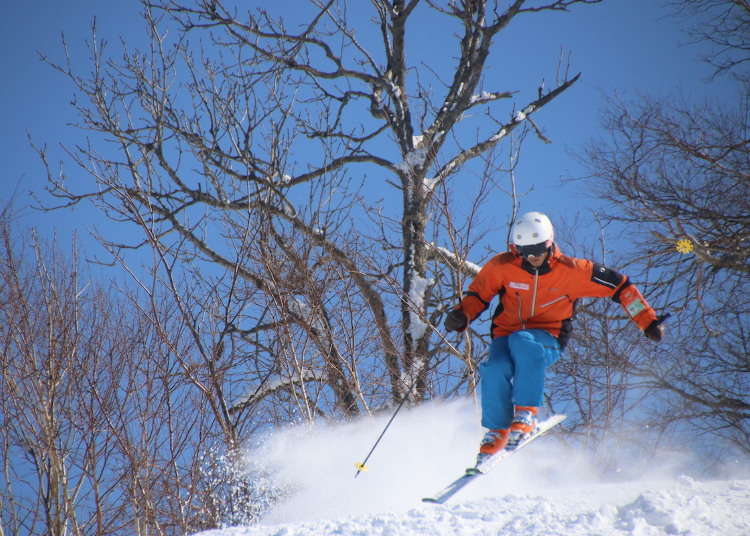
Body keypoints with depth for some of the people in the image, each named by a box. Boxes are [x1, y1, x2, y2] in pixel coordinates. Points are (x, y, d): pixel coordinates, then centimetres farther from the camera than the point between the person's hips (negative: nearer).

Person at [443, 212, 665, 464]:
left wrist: (648, 322, -3)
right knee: (495, 370, -32)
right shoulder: (502, 267, -6)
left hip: (548, 340, -2)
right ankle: (497, 432, -9)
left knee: (522, 341, -38)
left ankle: (526, 415, -32)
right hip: (505, 336, 2)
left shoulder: (571, 271, -9)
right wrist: (461, 315, -16)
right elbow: (478, 294, 6)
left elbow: (619, 285, -1)